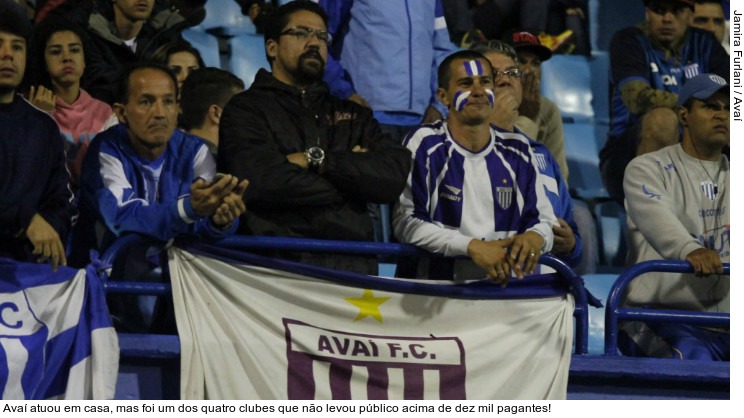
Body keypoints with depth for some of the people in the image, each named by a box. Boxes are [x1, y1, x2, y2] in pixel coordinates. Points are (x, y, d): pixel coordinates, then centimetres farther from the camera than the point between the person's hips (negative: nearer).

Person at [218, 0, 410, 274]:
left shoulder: (353, 115, 23)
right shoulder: (246, 109, 9)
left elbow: (394, 177, 6)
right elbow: (260, 181, -10)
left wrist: (317, 159, -4)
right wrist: (351, 182, 2)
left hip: (351, 265, 4)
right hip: (278, 263, -4)